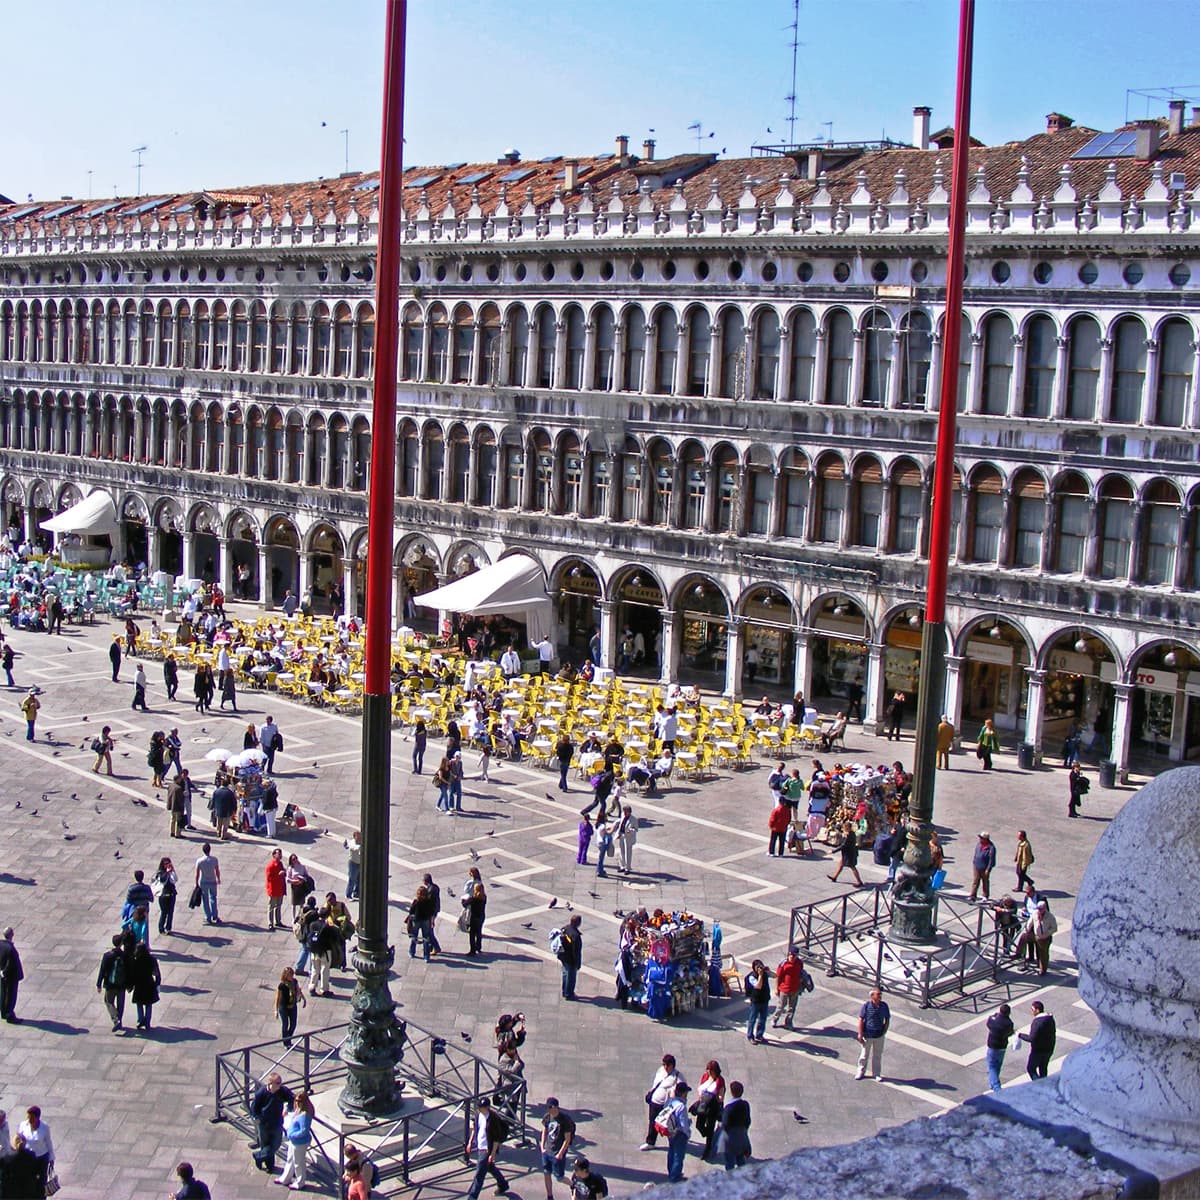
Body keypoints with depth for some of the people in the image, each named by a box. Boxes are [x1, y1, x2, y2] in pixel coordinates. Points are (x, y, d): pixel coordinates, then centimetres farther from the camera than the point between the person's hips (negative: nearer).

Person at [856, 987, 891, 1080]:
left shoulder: (884, 1006, -7)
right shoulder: (866, 1005, -16)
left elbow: (887, 1020, 5)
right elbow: (861, 1020, -12)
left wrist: (884, 1032, -1)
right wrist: (860, 1034, -13)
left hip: (879, 1035, 2)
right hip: (867, 1035, -2)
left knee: (878, 1055, 15)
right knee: (864, 1055, 12)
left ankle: (877, 1073, 29)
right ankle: (861, 1072, 29)